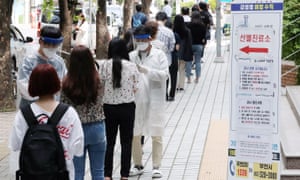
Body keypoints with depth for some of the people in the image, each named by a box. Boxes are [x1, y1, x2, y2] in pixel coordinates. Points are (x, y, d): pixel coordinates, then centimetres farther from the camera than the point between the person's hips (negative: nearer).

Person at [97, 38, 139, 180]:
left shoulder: (103, 65, -8)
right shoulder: (132, 66, -8)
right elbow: (135, 88, -3)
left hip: (109, 107, 1)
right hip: (127, 107, -1)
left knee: (109, 142, 11)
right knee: (126, 142, 11)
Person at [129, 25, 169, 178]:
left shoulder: (159, 55, 0)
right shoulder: (132, 56, 7)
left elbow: (164, 74, -10)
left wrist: (145, 70, -20)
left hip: (155, 100, -3)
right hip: (136, 100, 3)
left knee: (156, 135, 1)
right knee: (134, 134, 8)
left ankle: (156, 167, 10)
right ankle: (138, 165, 22)